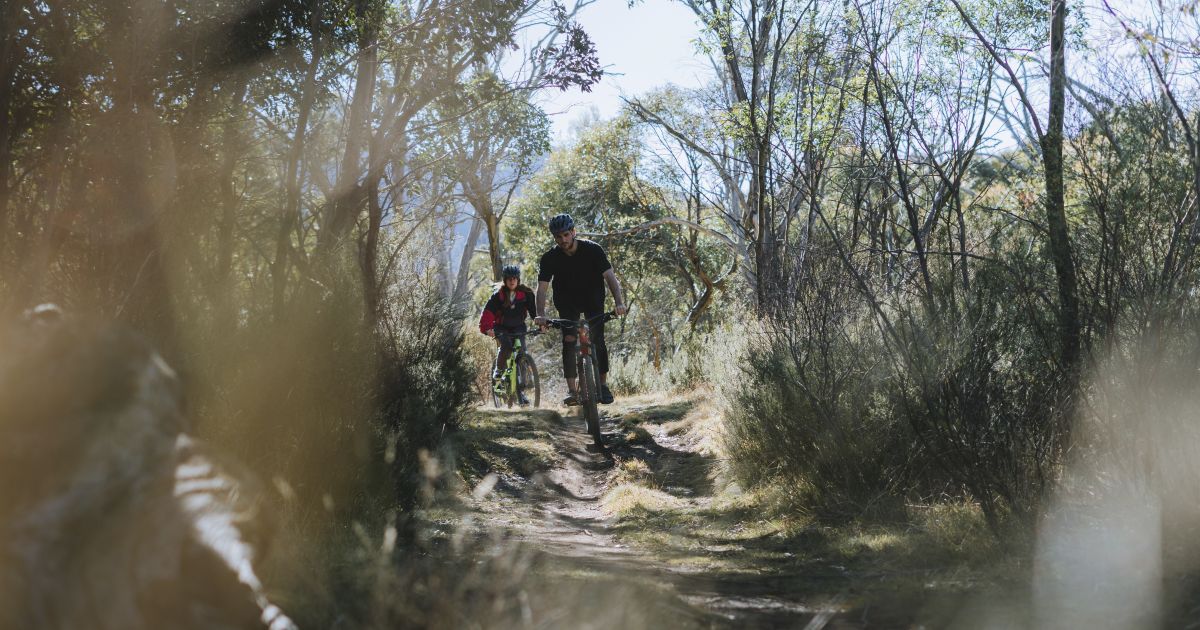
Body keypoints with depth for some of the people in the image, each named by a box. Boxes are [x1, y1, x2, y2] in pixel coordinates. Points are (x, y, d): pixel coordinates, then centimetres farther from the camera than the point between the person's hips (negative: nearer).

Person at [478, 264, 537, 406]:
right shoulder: (498, 295, -12)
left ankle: (520, 390, -5)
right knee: (506, 345, -32)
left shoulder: (526, 294, -8)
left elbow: (534, 309, -13)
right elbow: (488, 311, -21)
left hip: (518, 327, 2)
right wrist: (487, 328, -37)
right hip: (502, 328, -2)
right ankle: (498, 370, -4)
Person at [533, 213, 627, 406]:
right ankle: (571, 391, -13)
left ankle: (603, 384, 1)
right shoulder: (550, 258, -20)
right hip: (567, 302, 1)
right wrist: (541, 315, -41)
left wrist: (619, 302, -43)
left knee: (598, 339, -12)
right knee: (569, 340, -13)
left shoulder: (593, 250, -23)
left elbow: (610, 276, -28)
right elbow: (542, 288, -24)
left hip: (593, 298, -1)